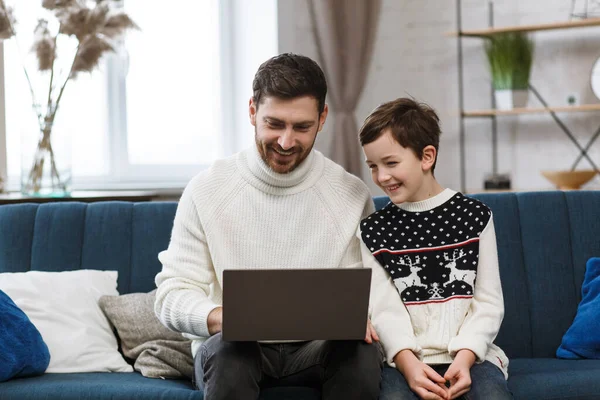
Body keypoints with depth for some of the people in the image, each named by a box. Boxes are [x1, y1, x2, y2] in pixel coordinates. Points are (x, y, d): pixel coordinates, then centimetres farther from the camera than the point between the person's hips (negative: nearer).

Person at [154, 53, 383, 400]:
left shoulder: (352, 194, 2)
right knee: (229, 351, -37)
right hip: (236, 346, -1)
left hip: (318, 347, 1)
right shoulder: (207, 190, -1)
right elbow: (173, 295, -2)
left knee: (361, 354, -32)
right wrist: (219, 318, -24)